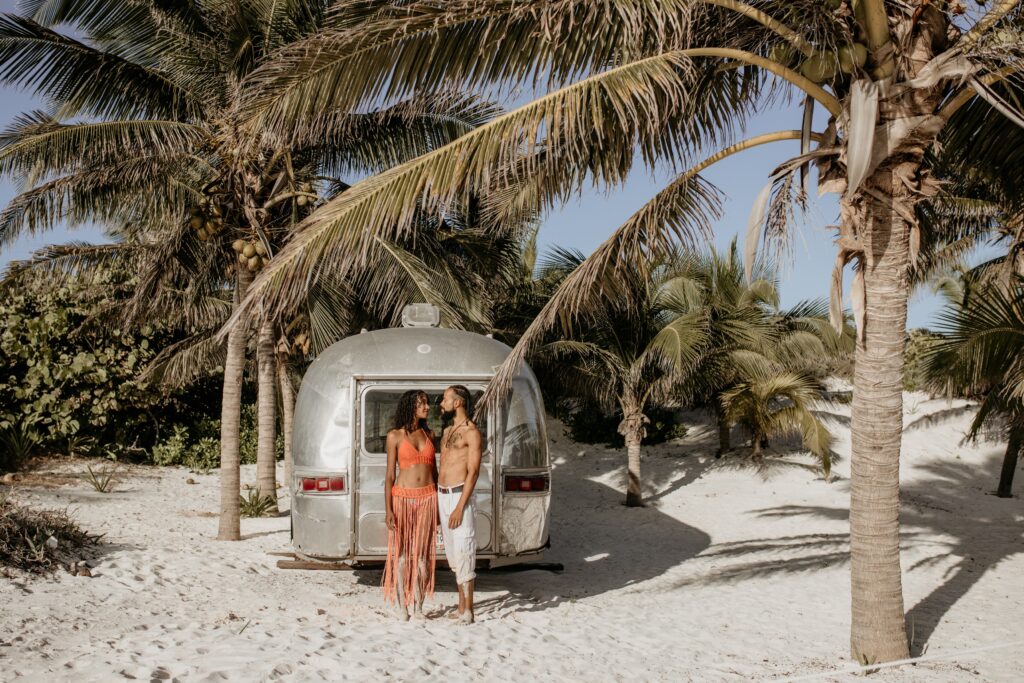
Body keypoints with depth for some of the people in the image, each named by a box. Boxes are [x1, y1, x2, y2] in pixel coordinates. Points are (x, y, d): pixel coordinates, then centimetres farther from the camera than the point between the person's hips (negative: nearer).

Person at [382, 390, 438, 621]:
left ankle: (417, 605, 11)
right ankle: (400, 603, 13)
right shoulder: (395, 436, -1)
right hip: (403, 497, -3)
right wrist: (388, 510, -9)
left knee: (422, 553, 3)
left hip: (428, 497, 3)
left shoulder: (429, 435, 10)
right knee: (401, 552, 2)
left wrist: (438, 504, 11)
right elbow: (389, 475, -2)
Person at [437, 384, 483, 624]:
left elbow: (473, 472, -14)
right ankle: (462, 606, 17)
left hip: (459, 496, -8)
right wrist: (437, 500, 16)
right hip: (442, 496, 8)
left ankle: (467, 610, -5)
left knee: (463, 552, -8)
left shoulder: (471, 432, -8)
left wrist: (460, 507, -19)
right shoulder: (447, 432, 18)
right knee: (453, 553, 11)